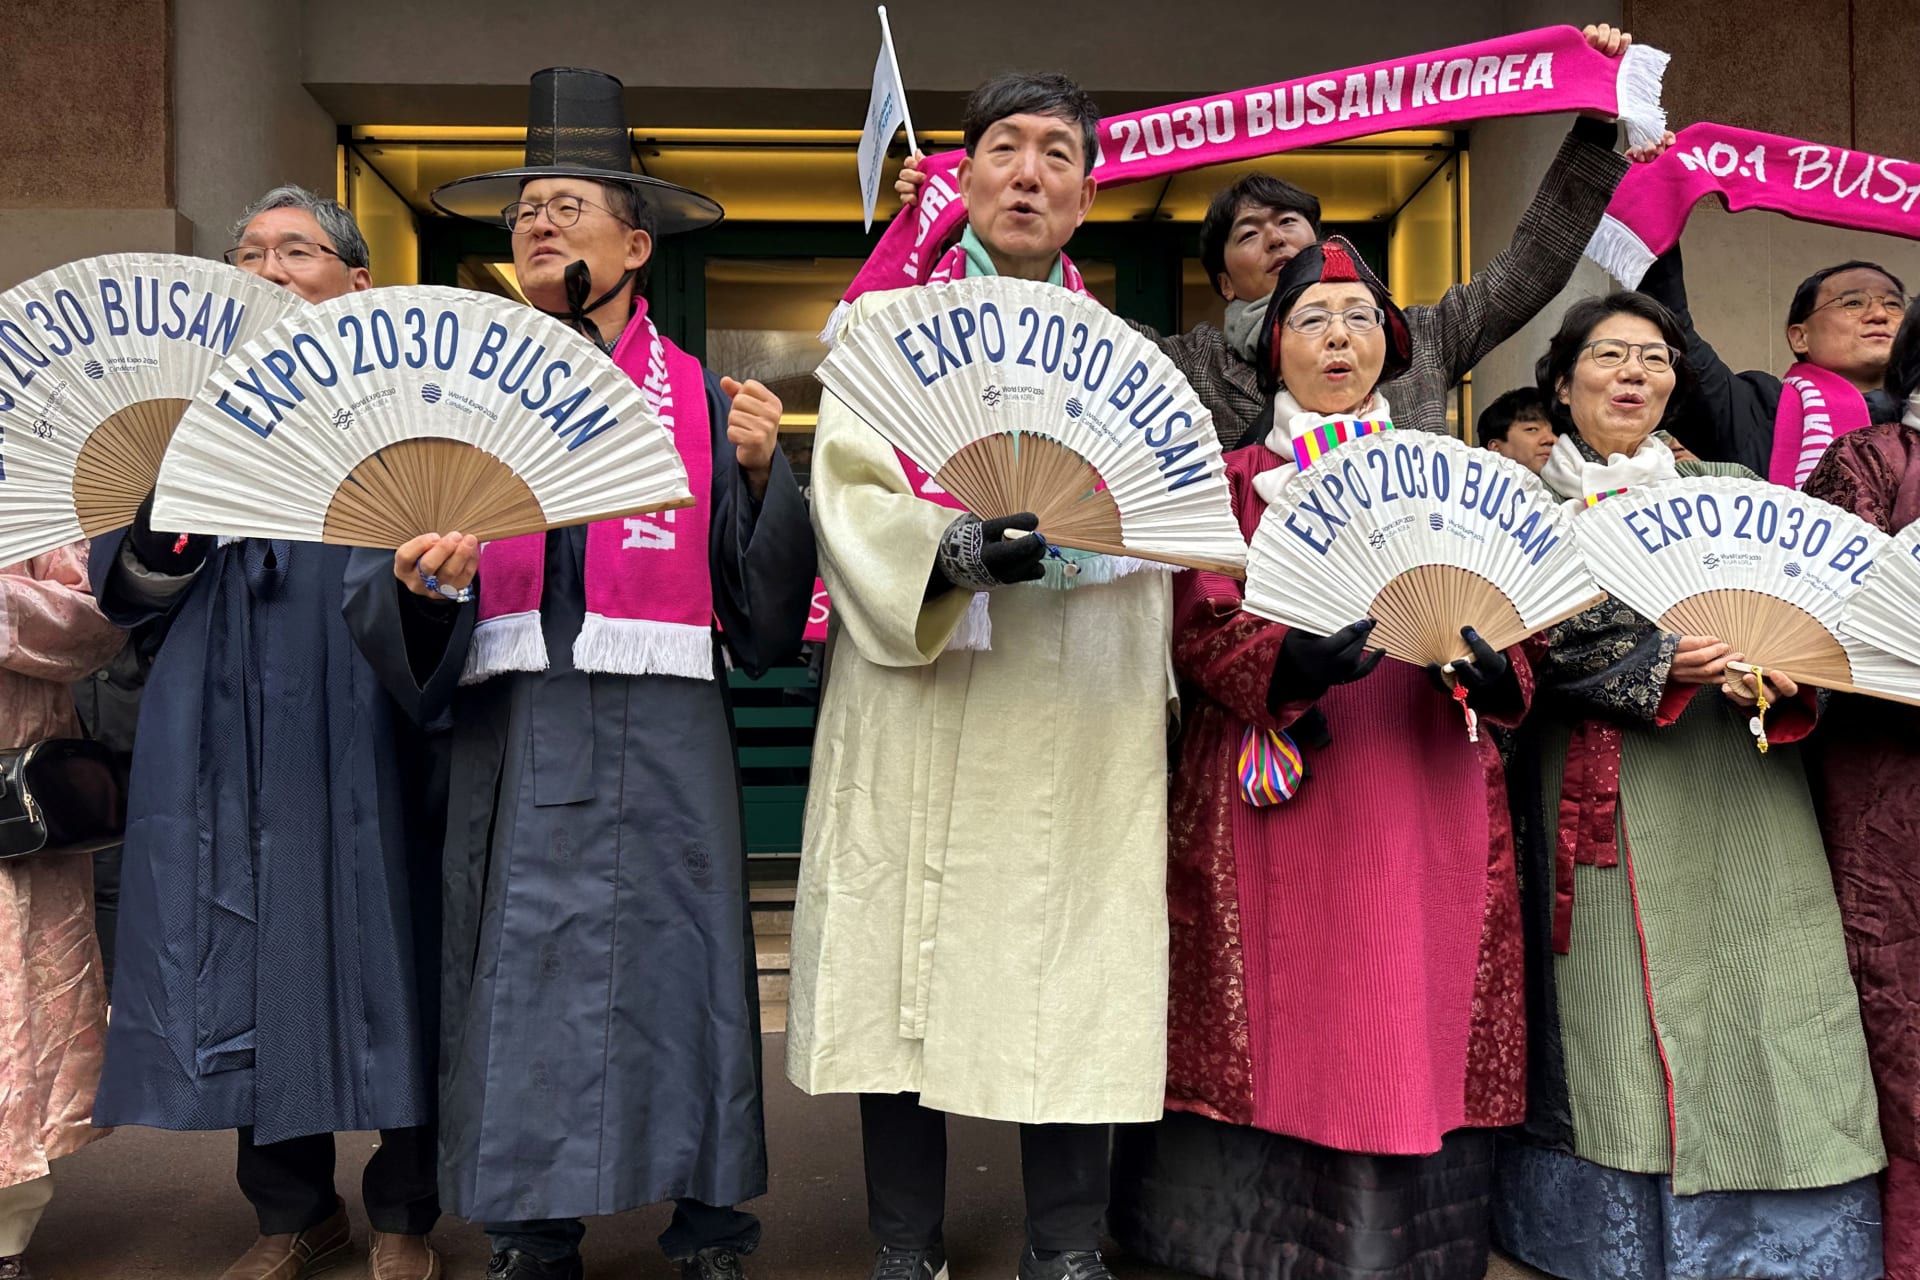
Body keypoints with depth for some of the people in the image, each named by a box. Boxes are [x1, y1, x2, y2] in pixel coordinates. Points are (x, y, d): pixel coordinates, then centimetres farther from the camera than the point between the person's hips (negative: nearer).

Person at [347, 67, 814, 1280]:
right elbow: (376, 582, 6)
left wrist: (762, 472, -12)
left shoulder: (704, 397, 6)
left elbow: (768, 608, 0)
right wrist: (419, 581, -15)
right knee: (520, 969, 4)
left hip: (663, 737, -1)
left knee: (677, 958, 2)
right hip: (514, 735, 2)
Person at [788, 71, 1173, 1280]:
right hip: (915, 716, -1)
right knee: (903, 979, 3)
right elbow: (849, 496, -3)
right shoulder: (882, 325, 11)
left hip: (1076, 725, 1)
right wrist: (955, 548, -22)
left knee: (1070, 983, 1)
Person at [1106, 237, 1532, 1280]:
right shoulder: (1233, 481, 10)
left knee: (1411, 1029, 2)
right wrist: (1288, 664, -24)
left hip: (1425, 811, 2)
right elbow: (1201, 628, -3)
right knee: (1276, 1027, -2)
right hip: (1275, 804, -2)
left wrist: (1494, 673, -14)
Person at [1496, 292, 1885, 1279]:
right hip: (1612, 798, -3)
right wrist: (1664, 664, -19)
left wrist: (1784, 673, -12)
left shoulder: (1728, 491, 18)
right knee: (1619, 1022, -4)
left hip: (1740, 798, 3)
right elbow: (1538, 639, -6)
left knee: (1759, 1014, -2)